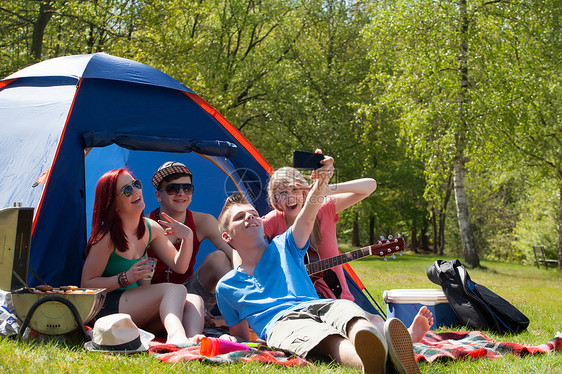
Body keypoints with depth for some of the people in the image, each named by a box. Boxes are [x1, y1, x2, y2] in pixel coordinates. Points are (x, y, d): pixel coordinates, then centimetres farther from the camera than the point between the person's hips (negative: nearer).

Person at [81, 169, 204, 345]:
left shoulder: (151, 228, 6)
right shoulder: (107, 238, -14)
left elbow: (179, 266, 11)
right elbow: (87, 284, -12)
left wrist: (187, 238, -7)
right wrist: (125, 278, -24)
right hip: (105, 309, -8)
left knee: (194, 300, -16)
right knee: (175, 290, -28)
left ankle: (194, 340, -46)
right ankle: (176, 336, -57)